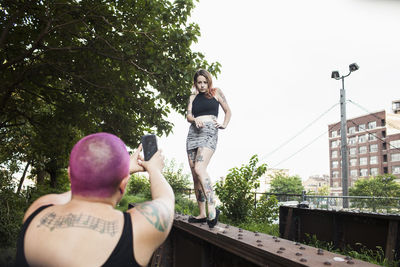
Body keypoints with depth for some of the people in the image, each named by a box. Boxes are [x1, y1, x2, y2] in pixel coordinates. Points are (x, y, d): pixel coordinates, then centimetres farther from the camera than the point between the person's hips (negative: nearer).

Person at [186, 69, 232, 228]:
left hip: (210, 133, -5)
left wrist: (224, 125, 4)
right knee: (195, 176, 0)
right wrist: (195, 119, -13)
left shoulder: (216, 92, 13)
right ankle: (202, 214, 5)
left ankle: (212, 209, -28)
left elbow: (228, 111, 20)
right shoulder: (193, 97, 21)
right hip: (193, 134, 5)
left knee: (199, 169, -27)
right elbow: (188, 116, 9)